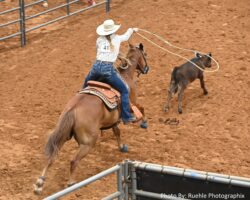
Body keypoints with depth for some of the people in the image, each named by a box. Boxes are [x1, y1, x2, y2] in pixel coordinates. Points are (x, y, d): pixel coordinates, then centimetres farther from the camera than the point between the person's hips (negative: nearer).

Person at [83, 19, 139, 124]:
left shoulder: (99, 40, 14)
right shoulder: (117, 39, 9)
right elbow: (126, 36, 32)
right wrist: (132, 30, 54)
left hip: (97, 67, 3)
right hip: (108, 69, -3)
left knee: (86, 87, 31)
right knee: (124, 90, 9)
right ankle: (126, 117, 5)